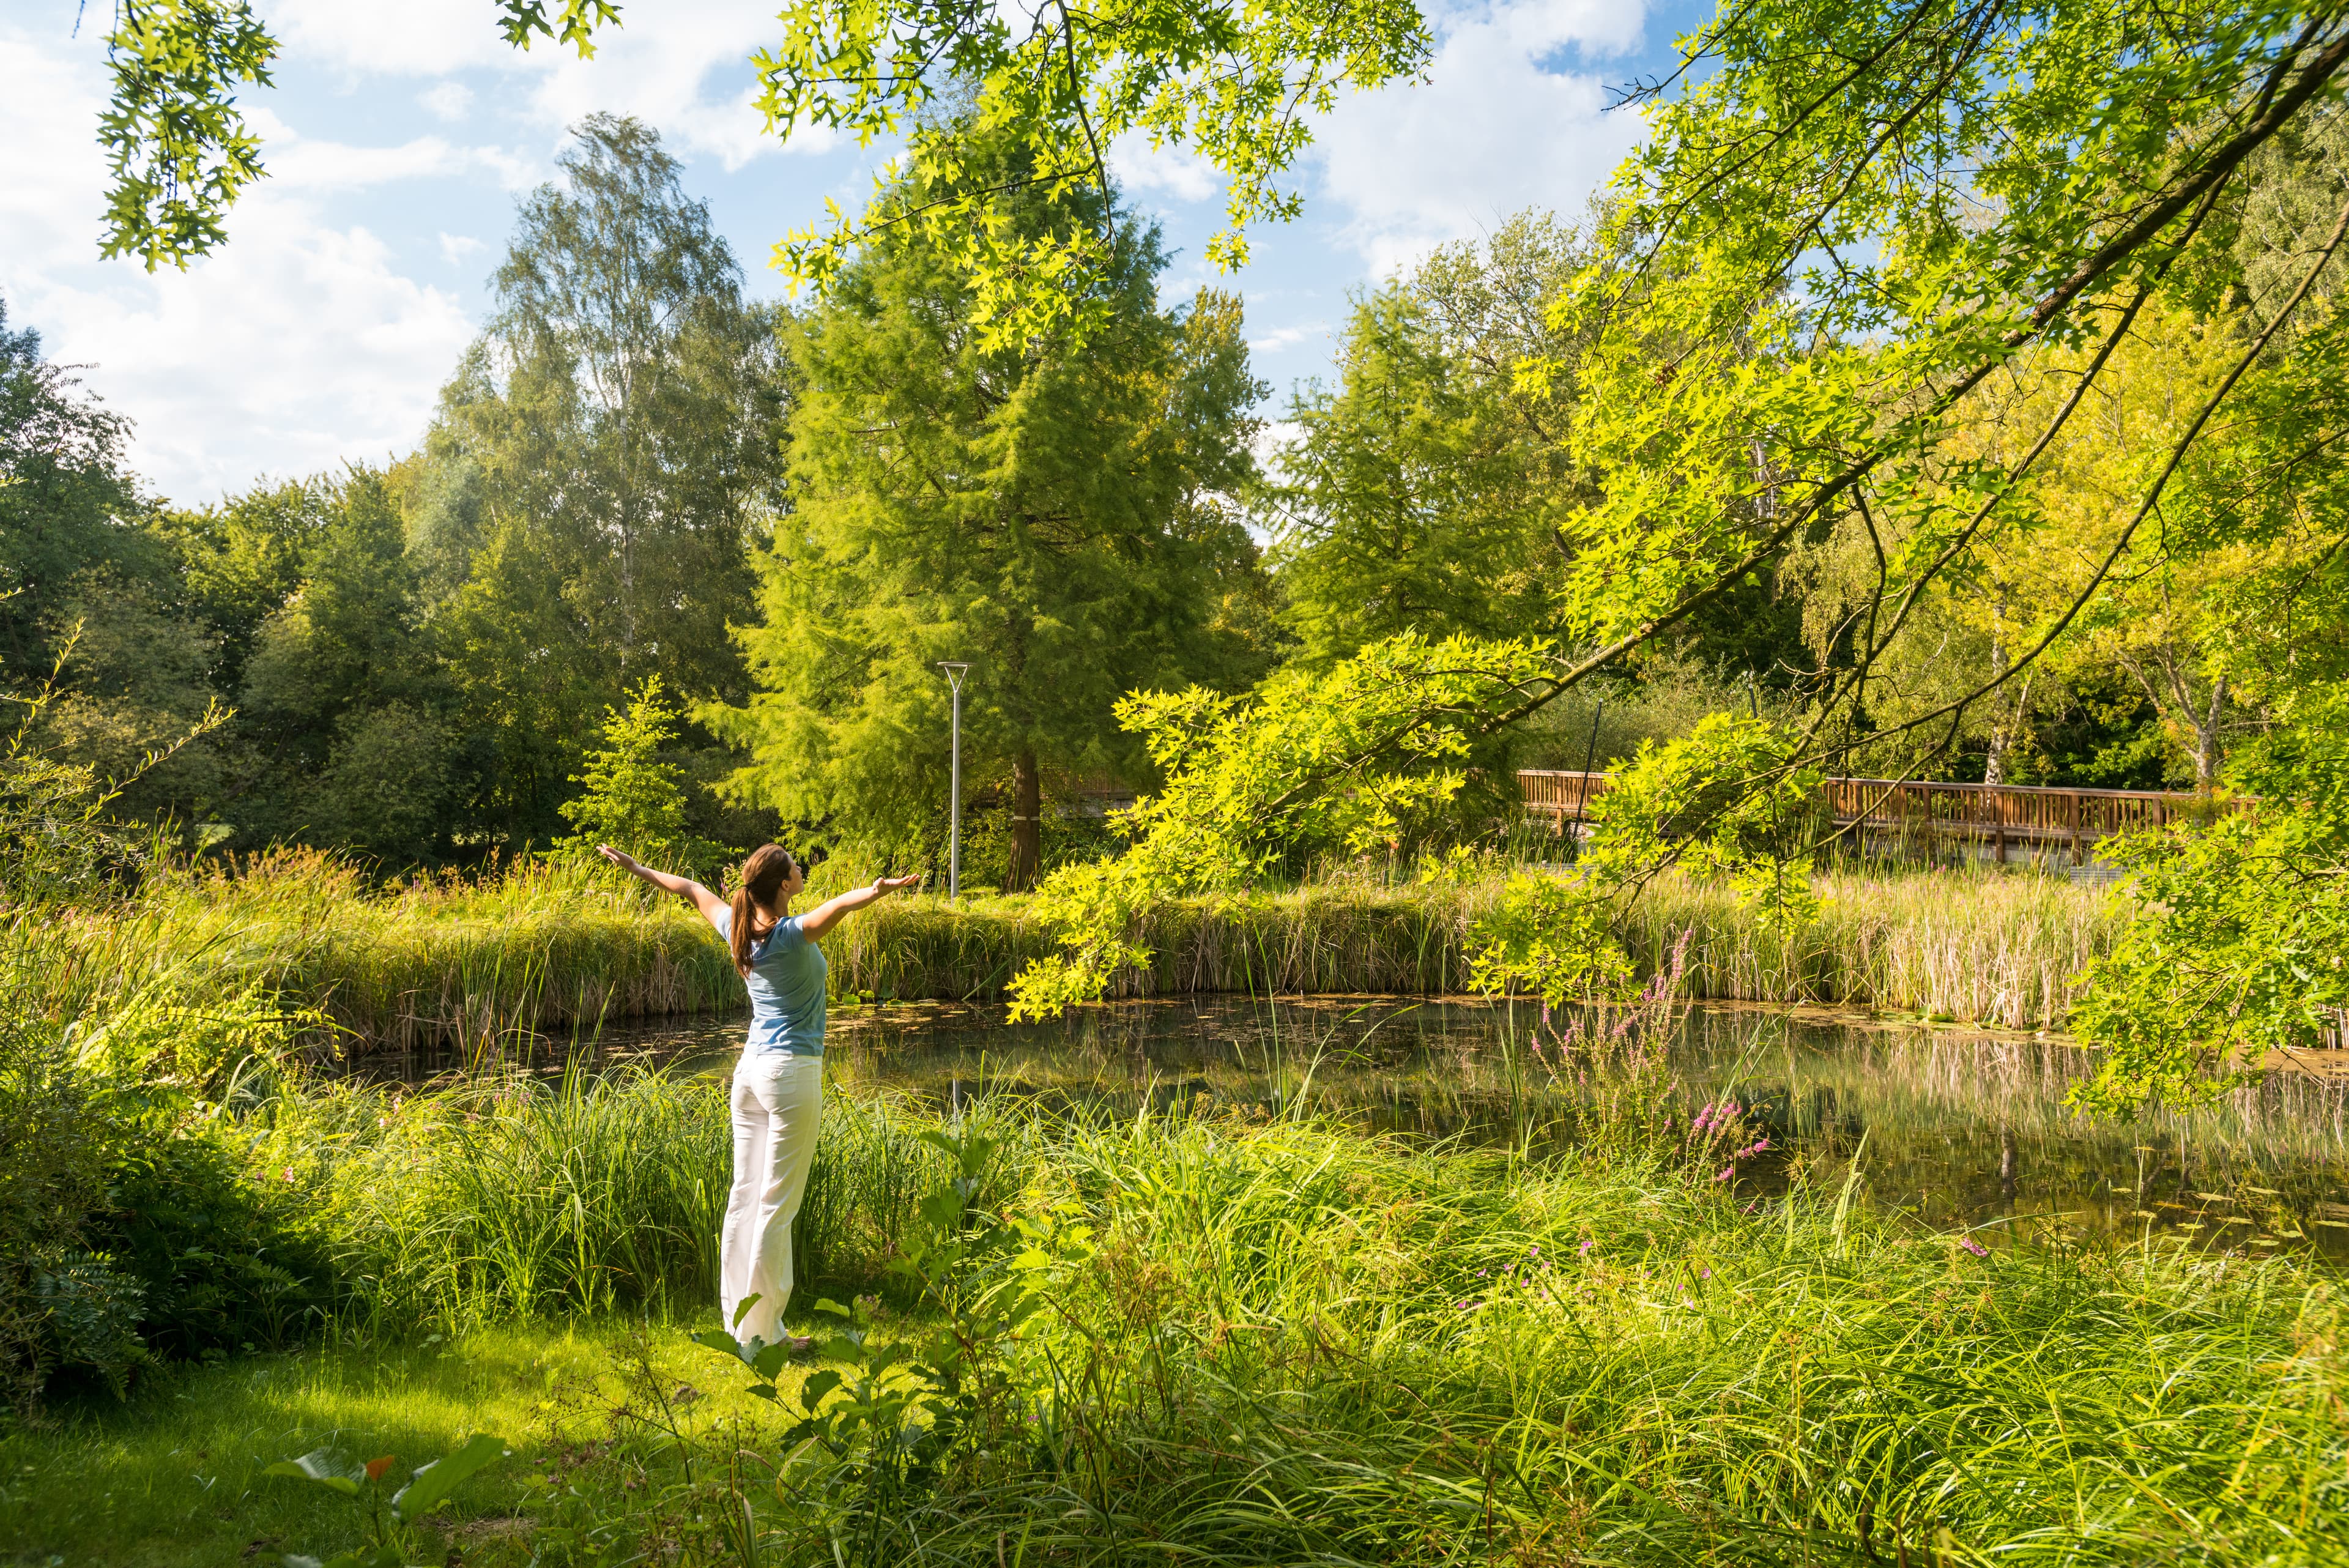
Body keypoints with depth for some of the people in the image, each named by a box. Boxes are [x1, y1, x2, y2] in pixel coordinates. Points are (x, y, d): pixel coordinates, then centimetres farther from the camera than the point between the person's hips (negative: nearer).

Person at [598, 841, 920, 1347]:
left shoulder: (738, 928, 6)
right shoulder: (792, 934, -14)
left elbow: (691, 889, 21)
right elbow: (838, 906, -35)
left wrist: (639, 869, 37)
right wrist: (881, 889, -53)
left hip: (751, 1068, 8)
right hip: (791, 1074, -8)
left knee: (744, 1196, 10)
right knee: (777, 1205, -3)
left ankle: (737, 1322, 17)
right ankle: (761, 1333, 2)